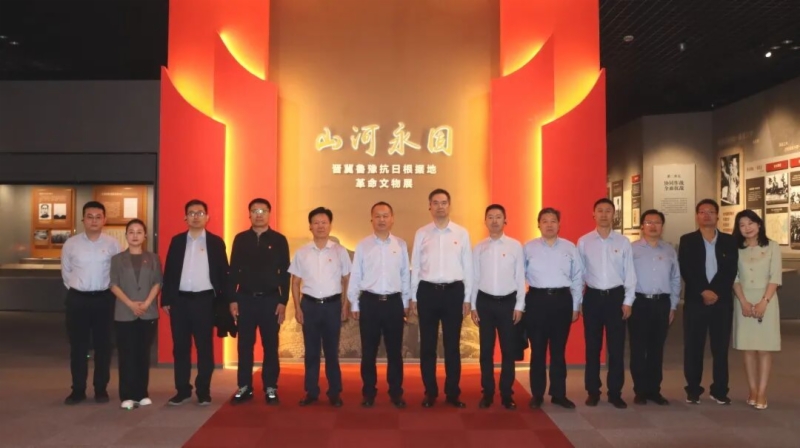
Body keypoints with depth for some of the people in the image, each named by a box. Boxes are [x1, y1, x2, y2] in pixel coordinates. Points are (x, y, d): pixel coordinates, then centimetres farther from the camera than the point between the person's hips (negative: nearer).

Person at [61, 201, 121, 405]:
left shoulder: (112, 244, -3)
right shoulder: (71, 244, 0)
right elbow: (66, 272, 10)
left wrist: (108, 291, 2)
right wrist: (77, 290, 9)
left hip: (104, 298, -1)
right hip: (77, 299, 1)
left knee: (103, 345, 7)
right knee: (78, 346, 7)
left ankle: (101, 389, 19)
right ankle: (78, 390, 18)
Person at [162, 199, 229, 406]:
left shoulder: (216, 242, 3)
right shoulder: (177, 241, 9)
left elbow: (223, 273, 2)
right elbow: (169, 271, 8)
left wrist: (222, 301, -3)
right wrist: (166, 299, 3)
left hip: (204, 300, -2)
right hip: (180, 300, 2)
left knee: (205, 348, 3)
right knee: (180, 347, 7)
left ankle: (203, 392, 12)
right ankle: (183, 391, 17)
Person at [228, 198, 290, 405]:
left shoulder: (279, 240, 1)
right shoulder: (240, 239, 5)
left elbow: (285, 272, 0)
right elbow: (233, 270, 5)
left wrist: (283, 301, -6)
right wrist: (232, 299, -1)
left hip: (270, 299, -1)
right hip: (245, 298, 1)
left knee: (270, 345, 5)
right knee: (244, 345, 6)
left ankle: (270, 388, 14)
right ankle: (244, 387, 17)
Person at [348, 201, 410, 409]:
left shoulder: (401, 245, 4)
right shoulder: (362, 245, 1)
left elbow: (405, 275, 7)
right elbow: (355, 276, 2)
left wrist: (405, 303, 7)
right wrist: (354, 305, 1)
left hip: (394, 302, 1)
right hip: (369, 302, -1)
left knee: (395, 351, 9)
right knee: (368, 351, 7)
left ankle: (396, 392, 21)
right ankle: (369, 393, 20)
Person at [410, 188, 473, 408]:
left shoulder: (461, 233, 2)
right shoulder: (421, 233, 3)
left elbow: (467, 267, 4)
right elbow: (415, 266, 5)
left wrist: (467, 298, 2)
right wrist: (413, 297, 4)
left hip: (453, 291, 0)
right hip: (427, 291, 0)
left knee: (452, 345, 8)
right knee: (427, 345, 7)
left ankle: (453, 393, 20)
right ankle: (430, 392, 20)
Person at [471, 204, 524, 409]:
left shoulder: (515, 246, -1)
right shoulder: (479, 248, 3)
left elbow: (520, 277, 0)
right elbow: (475, 278, 5)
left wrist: (519, 306, -3)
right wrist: (473, 306, 3)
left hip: (508, 302, -1)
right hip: (485, 302, 1)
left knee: (508, 350, 6)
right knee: (486, 350, 7)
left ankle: (507, 394, 18)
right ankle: (487, 393, 19)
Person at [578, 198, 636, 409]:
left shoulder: (623, 242, 2)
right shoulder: (583, 242, 1)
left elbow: (630, 273, 2)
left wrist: (628, 301, -3)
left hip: (616, 297, 0)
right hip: (592, 297, 0)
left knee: (616, 347, 5)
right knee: (592, 347, 7)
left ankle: (615, 393, 16)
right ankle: (593, 391, 17)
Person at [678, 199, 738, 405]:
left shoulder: (729, 241, 9)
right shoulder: (687, 241, 5)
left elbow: (731, 271, 1)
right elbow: (685, 271, -4)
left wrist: (716, 293, -11)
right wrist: (703, 292, -13)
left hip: (722, 301, 1)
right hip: (695, 300, -1)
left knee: (721, 347, 5)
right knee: (693, 347, 1)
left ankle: (720, 390, 16)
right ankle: (693, 390, 10)